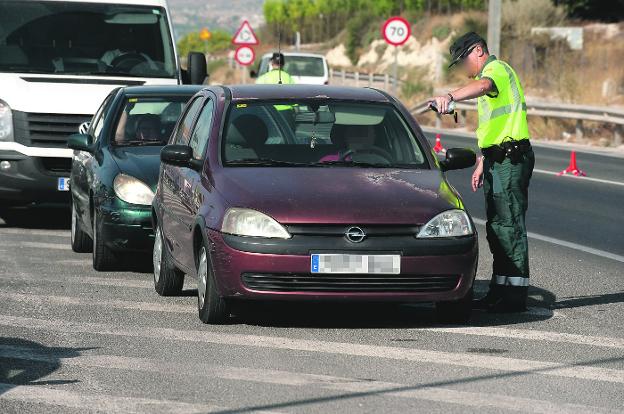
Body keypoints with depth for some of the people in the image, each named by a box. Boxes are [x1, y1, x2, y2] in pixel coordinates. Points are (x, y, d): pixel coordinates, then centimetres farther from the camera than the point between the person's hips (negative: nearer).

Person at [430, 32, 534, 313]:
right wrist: (482, 164, 27)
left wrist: (451, 96, -53)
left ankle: (515, 295, -11)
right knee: (496, 226, 12)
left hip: (510, 160, -11)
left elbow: (483, 85, -37)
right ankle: (500, 291, 17)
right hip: (497, 161, 11)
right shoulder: (488, 74, 24)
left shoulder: (496, 69, -10)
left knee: (509, 224, -11)